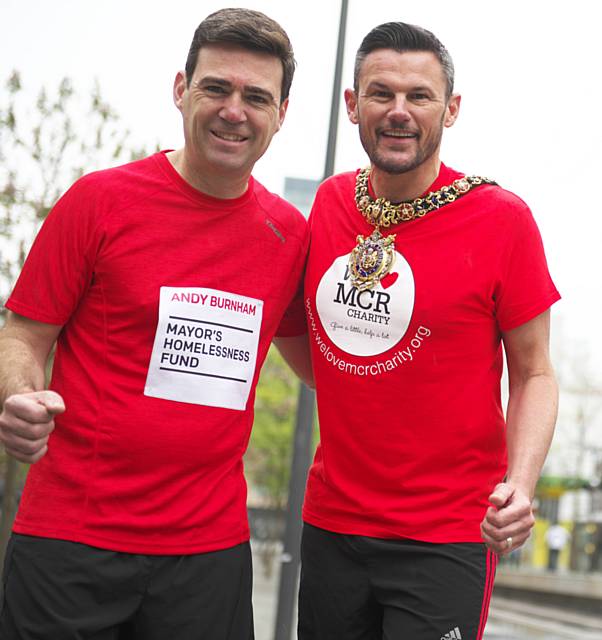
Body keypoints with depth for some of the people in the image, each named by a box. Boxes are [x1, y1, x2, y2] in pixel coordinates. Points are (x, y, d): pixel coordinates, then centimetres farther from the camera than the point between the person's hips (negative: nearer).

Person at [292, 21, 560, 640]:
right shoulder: (330, 201, 4)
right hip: (330, 523, 4)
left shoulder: (502, 219, -9)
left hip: (446, 540, -4)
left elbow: (533, 374, -5)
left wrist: (519, 485, -19)